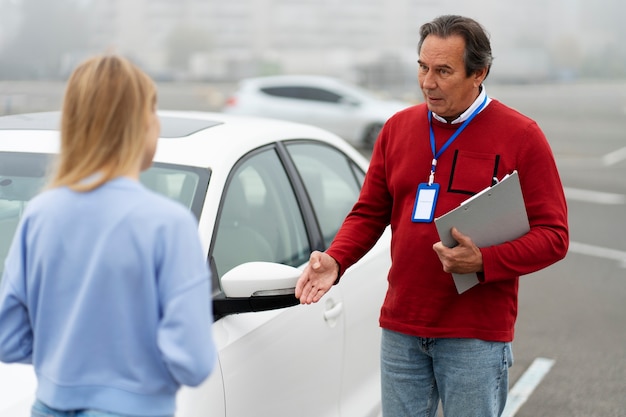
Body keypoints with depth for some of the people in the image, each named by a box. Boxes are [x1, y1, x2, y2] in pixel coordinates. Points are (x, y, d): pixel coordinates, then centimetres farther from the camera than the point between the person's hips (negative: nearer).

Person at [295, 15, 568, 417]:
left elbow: (553, 235, -7)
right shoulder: (398, 128, 7)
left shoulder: (521, 136, -5)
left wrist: (484, 262, -22)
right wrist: (334, 261, -6)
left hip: (476, 336, -4)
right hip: (401, 329, 4)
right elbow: (369, 213, 12)